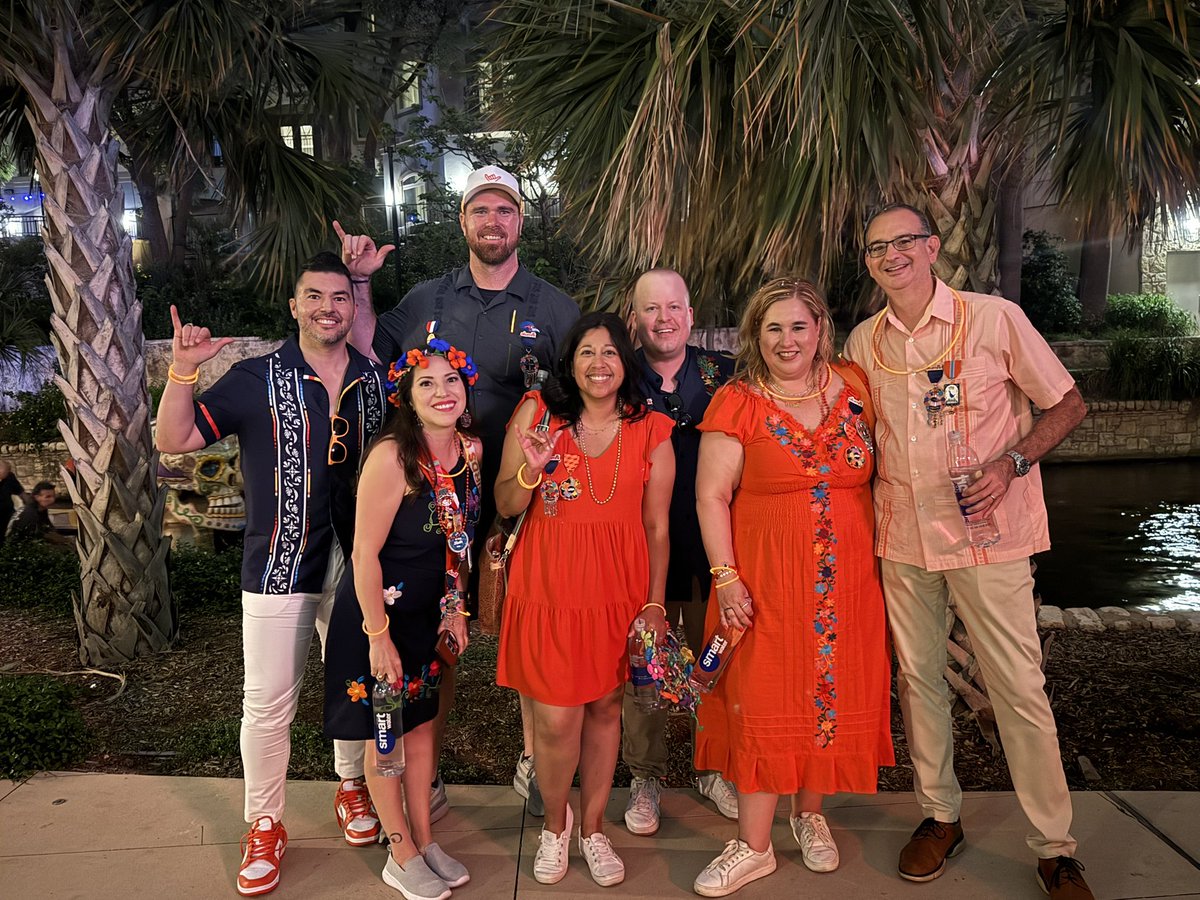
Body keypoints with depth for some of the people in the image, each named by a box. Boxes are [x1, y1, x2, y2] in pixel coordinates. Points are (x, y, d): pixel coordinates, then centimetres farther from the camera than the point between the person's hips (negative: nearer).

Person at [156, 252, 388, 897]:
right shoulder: (257, 378, -4)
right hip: (279, 566, -2)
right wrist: (183, 369, -20)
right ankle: (264, 825, 25)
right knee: (267, 704, 5)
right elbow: (175, 440, -7)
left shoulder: (376, 382, 4)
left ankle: (352, 786, 40)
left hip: (357, 565, 3)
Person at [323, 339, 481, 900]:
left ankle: (424, 841, 35)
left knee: (422, 723, 18)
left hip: (429, 612, 6)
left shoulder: (470, 450, -4)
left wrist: (455, 607, 9)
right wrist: (379, 635, -18)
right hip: (379, 609, -6)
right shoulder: (392, 456, -25)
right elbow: (365, 553, -22)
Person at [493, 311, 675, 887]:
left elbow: (657, 527, 4)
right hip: (549, 587, -1)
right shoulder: (537, 412, 0)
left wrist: (655, 604, 0)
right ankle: (555, 823, 31)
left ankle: (593, 828, 35)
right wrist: (532, 470, -18)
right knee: (556, 720, 0)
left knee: (605, 709, 12)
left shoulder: (651, 432, 2)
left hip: (618, 590, 1)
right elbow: (505, 506, 2)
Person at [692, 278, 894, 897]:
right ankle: (754, 845, 17)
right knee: (764, 703, 2)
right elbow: (711, 497, -7)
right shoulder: (737, 403, -5)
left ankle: (810, 814, 34)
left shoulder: (852, 389, 5)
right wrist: (726, 578, -13)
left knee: (833, 694, 11)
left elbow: (875, 471, 15)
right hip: (766, 584, -3)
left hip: (848, 581, 3)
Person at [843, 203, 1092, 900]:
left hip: (986, 529, -3)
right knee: (918, 677, 11)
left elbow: (1069, 405, 0)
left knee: (1019, 687, 0)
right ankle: (942, 816, 30)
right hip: (903, 534, 4)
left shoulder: (995, 318, -6)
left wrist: (1010, 464, -16)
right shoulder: (863, 342, 6)